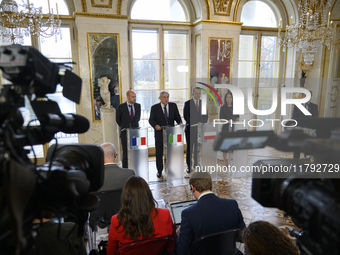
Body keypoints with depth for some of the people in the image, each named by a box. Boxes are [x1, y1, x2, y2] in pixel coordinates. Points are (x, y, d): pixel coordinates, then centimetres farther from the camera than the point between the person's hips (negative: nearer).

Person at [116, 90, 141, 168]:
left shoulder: (138, 106, 4)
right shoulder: (121, 107, -6)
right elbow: (118, 119, 7)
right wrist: (124, 127, 11)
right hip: (125, 133, -2)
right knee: (126, 152, 3)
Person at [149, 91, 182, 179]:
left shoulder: (173, 106, 8)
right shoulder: (154, 107, 1)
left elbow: (177, 117, 8)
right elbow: (151, 119, -5)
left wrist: (180, 123, -13)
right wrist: (155, 125, -25)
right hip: (159, 133, -1)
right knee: (159, 153, 6)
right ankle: (159, 171, 21)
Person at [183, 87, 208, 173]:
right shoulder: (187, 103, -1)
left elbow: (206, 115, 11)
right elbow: (186, 116, -8)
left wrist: (202, 123, -7)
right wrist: (195, 123, -16)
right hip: (190, 128, -2)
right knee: (189, 148, 3)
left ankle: (197, 165, 15)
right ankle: (189, 166, 12)